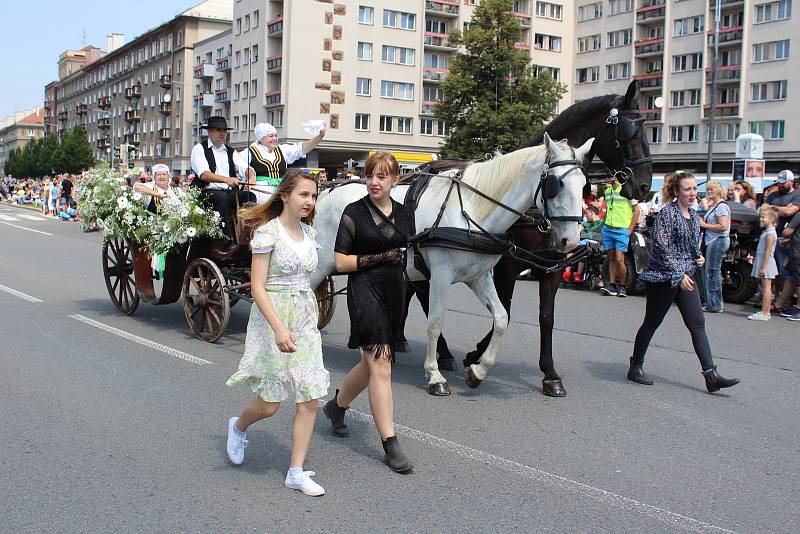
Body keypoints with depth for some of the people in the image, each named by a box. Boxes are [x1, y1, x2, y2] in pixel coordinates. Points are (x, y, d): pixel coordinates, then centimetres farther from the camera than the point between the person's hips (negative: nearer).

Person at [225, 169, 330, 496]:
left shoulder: (308, 233, 8)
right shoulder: (268, 232, -12)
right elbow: (257, 287, -17)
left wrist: (307, 321, 17)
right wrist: (279, 328, -26)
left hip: (306, 321, 6)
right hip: (273, 319, -6)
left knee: (310, 399, 1)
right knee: (270, 404, 3)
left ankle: (296, 473, 10)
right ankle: (238, 427, 37)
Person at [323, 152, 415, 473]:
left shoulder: (405, 214, 10)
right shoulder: (354, 212, -5)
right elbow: (341, 262, -8)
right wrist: (382, 256, -15)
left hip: (394, 292, 6)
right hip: (365, 292, -6)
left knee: (372, 363, 17)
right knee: (381, 365, -9)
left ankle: (337, 405, 42)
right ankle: (390, 444, -3)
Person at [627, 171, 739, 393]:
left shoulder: (694, 216, 13)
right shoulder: (666, 214, -11)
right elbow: (663, 248, -17)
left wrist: (699, 258, 5)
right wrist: (679, 275, -20)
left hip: (686, 277, 7)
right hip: (663, 277, -7)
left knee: (698, 324, -1)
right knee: (652, 323, 3)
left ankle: (711, 375, -3)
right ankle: (635, 368, 17)